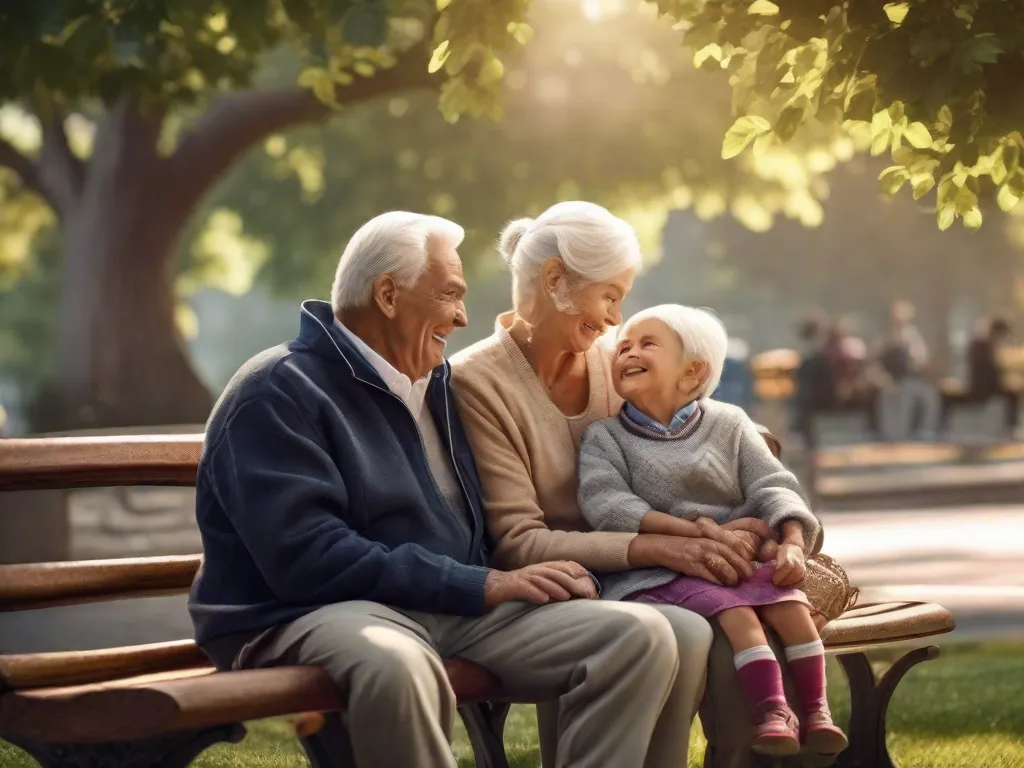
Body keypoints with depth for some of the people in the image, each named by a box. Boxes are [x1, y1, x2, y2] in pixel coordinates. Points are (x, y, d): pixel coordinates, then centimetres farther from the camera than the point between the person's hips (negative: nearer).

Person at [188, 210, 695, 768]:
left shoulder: (435, 383, 19)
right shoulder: (277, 393, -8)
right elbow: (307, 555, -20)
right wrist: (481, 585, -19)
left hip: (454, 610, 7)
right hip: (316, 615, -7)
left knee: (641, 634, -11)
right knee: (394, 663, -43)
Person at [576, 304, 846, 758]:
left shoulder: (727, 424, 13)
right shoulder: (604, 436, 6)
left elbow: (773, 489, 5)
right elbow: (605, 504, -12)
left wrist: (793, 542, -17)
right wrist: (692, 531, -23)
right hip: (655, 573, -3)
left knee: (790, 602, -23)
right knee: (735, 611, -30)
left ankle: (815, 711, -19)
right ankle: (771, 713, -35)